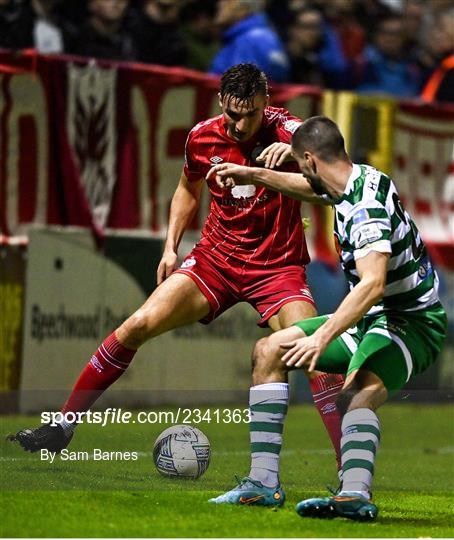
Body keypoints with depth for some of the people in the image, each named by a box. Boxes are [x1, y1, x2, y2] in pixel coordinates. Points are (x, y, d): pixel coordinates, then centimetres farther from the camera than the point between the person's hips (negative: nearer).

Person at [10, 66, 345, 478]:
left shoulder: (282, 128, -13)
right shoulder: (202, 138, -1)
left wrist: (293, 149, -53)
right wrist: (171, 246, 9)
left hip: (278, 266, -3)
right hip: (215, 258, 3)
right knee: (140, 324, -12)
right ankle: (62, 425, -2)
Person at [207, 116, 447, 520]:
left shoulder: (367, 205, -26)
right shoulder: (353, 181, 4)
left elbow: (373, 284, -39)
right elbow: (307, 187, 30)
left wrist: (323, 337, -46)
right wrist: (252, 175, 38)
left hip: (412, 322, -10)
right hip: (371, 318, 10)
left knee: (357, 391, -38)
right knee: (269, 351, 10)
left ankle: (355, 496, -60)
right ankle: (263, 483, 5)